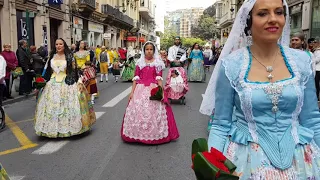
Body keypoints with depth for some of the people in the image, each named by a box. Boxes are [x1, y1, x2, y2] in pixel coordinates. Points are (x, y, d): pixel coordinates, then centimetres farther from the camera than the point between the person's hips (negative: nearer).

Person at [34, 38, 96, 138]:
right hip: (53, 85, 4)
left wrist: (80, 82, -9)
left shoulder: (69, 57, 0)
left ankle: (68, 128, 7)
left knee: (67, 105, -4)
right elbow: (47, 71, 16)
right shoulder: (51, 57, 10)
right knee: (52, 106, 2)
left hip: (66, 84, -3)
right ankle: (54, 128, 13)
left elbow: (75, 71, -2)